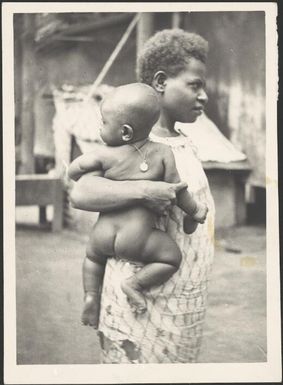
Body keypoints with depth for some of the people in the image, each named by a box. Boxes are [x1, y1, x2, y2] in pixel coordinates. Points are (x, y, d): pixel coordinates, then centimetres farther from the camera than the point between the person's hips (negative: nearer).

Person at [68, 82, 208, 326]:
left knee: (93, 256, 33)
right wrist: (194, 212, 14)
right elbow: (177, 192, -3)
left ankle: (91, 294, 16)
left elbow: (74, 170, 1)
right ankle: (135, 284, 1)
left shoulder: (106, 154, -10)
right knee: (172, 258, 16)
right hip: (136, 239, -3)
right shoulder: (163, 153, -8)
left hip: (104, 234, 3)